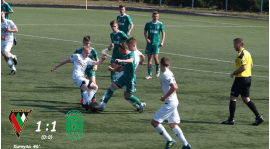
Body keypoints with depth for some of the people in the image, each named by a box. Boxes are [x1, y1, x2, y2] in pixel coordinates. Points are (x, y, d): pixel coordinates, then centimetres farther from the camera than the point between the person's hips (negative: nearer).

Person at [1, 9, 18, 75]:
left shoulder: (9, 22, -8)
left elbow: (16, 30, -1)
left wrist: (9, 30, -17)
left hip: (9, 42, -4)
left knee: (5, 53, -29)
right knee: (6, 58, 3)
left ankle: (13, 57, 0)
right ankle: (13, 69, 17)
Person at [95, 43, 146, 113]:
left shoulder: (131, 54, -14)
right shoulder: (124, 56, 11)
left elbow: (131, 60, -38)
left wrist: (121, 60, -54)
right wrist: (113, 69, 11)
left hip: (131, 78, -8)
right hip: (124, 76, 8)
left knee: (129, 96, 2)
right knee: (111, 88, -4)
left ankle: (141, 104, 25)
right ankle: (103, 105, 0)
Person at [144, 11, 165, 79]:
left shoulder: (160, 24, -1)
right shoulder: (148, 23, 1)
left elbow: (163, 33, 7)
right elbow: (145, 32, 10)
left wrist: (162, 42, -1)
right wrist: (146, 38, -7)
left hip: (156, 43, -2)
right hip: (149, 43, 2)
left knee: (155, 57, -13)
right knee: (149, 58, 1)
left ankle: (158, 69, 17)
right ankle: (149, 74, 6)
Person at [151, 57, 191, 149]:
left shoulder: (165, 75, -16)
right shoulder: (170, 73, 12)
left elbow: (174, 87, -26)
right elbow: (175, 87, 24)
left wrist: (165, 97, -18)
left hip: (169, 103, -10)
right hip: (174, 101, 10)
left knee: (154, 122, -6)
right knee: (172, 124, 16)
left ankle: (169, 141, -6)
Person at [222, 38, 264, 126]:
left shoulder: (241, 54, -17)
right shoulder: (247, 53, 13)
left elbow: (243, 67, -24)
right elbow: (251, 65, 22)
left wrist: (234, 73, -13)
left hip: (241, 79, -9)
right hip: (248, 78, 9)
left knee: (233, 98, 0)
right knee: (246, 99, 11)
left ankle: (231, 119, 2)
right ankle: (259, 117, 4)